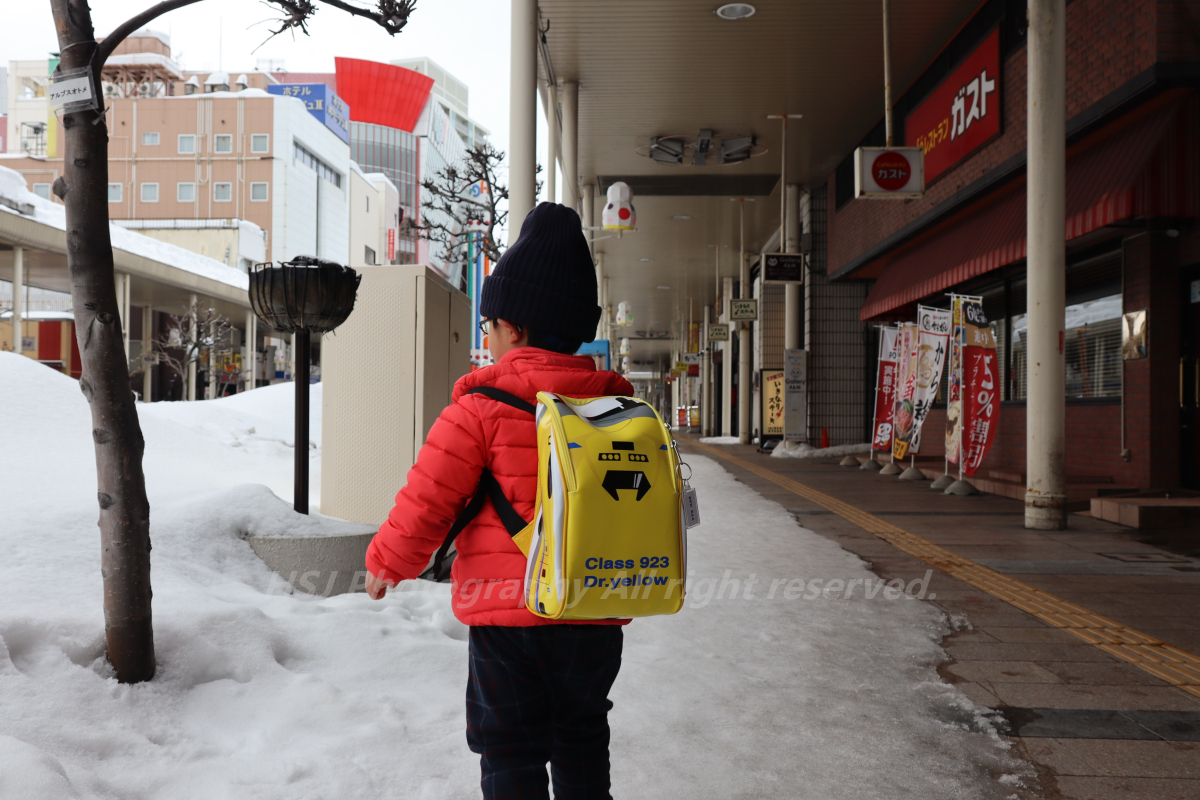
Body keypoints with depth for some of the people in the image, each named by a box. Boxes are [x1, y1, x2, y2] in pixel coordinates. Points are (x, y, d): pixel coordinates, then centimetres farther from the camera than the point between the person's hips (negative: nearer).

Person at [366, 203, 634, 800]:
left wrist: (386, 564, 8)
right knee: (581, 738, 23)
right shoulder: (615, 401, 3)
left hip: (507, 614, -5)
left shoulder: (482, 407, -13)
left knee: (512, 752, 11)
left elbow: (426, 500, -10)